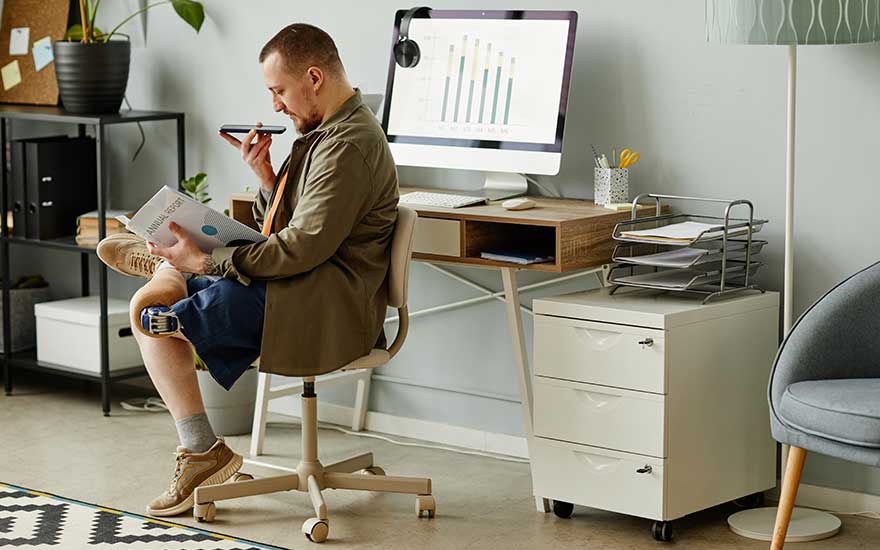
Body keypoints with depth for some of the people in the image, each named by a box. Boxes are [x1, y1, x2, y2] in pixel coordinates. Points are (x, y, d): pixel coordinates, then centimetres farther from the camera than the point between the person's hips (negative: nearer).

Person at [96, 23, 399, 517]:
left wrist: (205, 261, -19)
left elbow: (305, 247, -25)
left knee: (151, 314, -10)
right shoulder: (327, 129, 15)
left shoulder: (349, 145, -19)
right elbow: (281, 227, 17)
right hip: (308, 288, 10)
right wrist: (265, 175, -1)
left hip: (325, 309, -10)